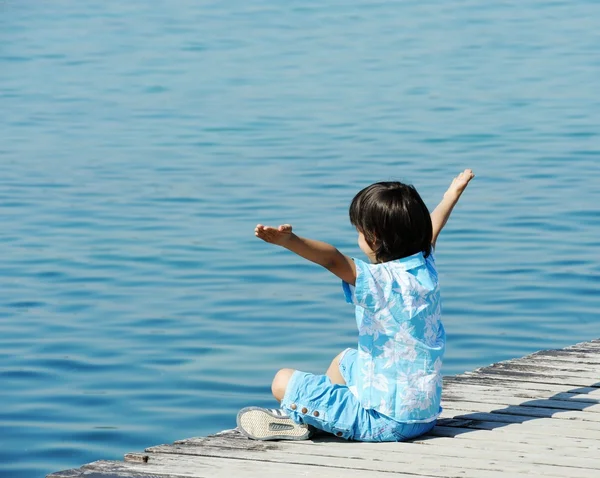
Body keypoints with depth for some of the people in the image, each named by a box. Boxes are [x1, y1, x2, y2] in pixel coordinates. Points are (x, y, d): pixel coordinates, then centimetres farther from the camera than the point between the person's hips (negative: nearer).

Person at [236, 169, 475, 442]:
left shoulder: (378, 281, -21)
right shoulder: (426, 269, 1)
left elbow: (333, 259, -39)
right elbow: (431, 229, 22)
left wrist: (289, 241, -54)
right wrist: (452, 194, 43)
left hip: (383, 421, -9)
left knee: (283, 382, -4)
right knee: (345, 360, 35)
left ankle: (302, 420, 18)